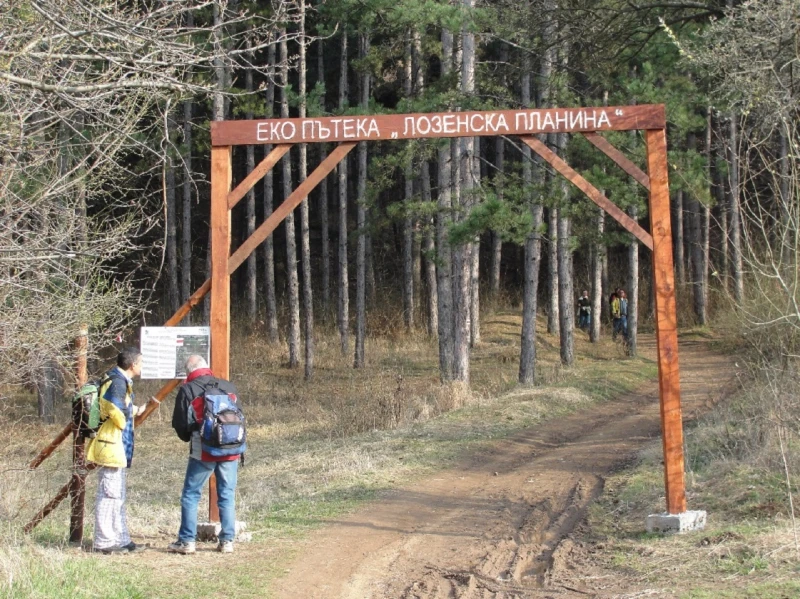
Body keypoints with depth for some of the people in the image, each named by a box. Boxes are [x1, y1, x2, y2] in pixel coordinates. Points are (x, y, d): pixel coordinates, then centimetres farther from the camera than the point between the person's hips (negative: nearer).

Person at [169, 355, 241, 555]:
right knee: (227, 496, 9)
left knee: (190, 495, 6)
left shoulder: (187, 391, -5)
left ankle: (187, 541, 5)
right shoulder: (229, 387, 6)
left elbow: (180, 425, -1)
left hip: (203, 452, -3)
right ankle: (227, 541, 9)